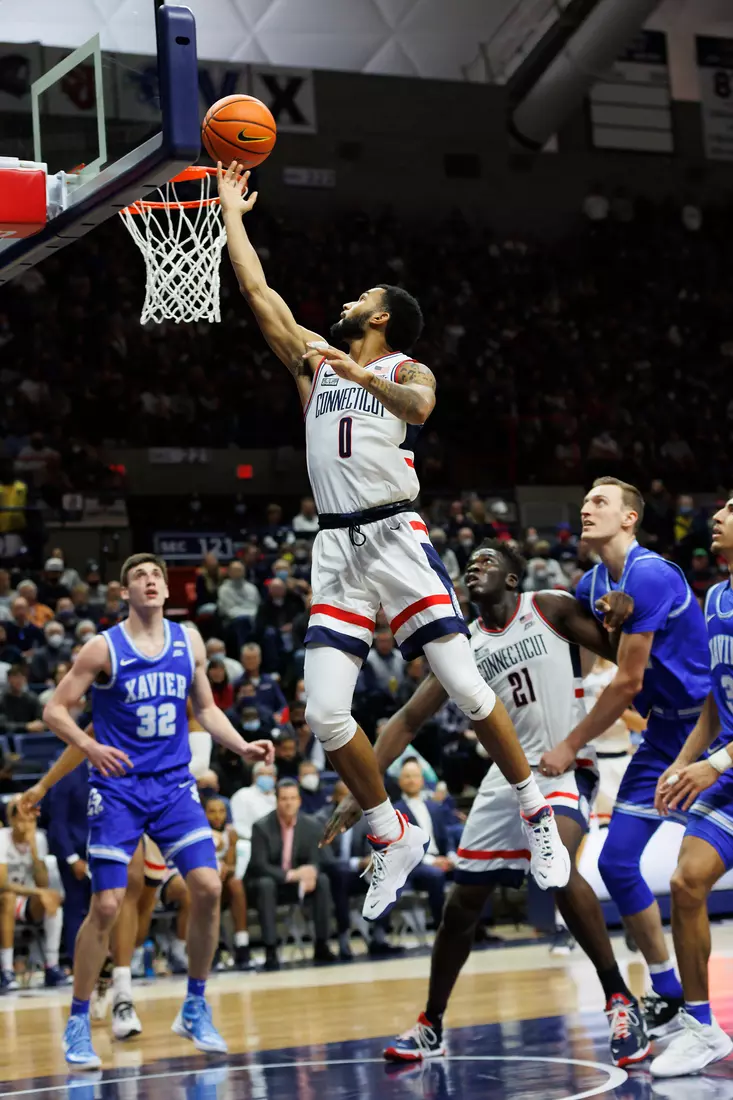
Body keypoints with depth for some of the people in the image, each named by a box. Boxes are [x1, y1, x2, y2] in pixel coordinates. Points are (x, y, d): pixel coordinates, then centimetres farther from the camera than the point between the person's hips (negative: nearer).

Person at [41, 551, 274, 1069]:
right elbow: (55, 709, -6)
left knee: (208, 887, -10)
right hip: (117, 788, -3)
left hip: (174, 785, 4)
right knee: (106, 906, -7)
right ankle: (78, 1023, 8)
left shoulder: (189, 642, 5)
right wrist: (89, 746, -24)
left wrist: (243, 746, -1)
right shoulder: (103, 648, -7)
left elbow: (207, 709, 15)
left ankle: (195, 1008, 7)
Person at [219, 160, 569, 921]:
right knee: (324, 713, -7)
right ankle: (393, 840, 9)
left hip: (396, 538, -4)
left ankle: (537, 816, 10)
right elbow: (258, 292, 19)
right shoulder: (314, 359, 19)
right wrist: (232, 215, 24)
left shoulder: (405, 369, 6)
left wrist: (365, 377, -35)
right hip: (336, 552, 4)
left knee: (465, 687, -7)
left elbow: (419, 406, -18)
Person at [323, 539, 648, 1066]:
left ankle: (621, 1000, -21)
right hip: (508, 775, 6)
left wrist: (622, 617, -24)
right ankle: (431, 1027, 27)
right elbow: (408, 720, 8)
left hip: (565, 767, -5)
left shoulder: (551, 608, -3)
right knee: (461, 904, 8)